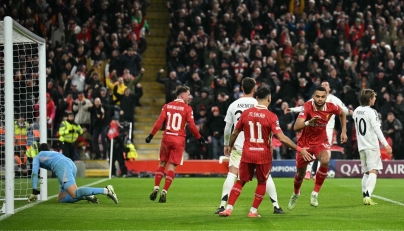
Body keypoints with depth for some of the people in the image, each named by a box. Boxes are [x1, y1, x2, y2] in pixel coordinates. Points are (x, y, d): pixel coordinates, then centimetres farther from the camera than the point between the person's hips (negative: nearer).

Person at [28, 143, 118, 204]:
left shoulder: (37, 157, 28)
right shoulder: (55, 153, 44)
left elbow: (34, 173, 13)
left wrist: (34, 192, 13)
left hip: (62, 167, -7)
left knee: (75, 194, -25)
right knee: (61, 199, 12)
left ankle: (106, 190, -41)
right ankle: (85, 195, -10)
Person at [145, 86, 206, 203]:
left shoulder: (167, 106, 4)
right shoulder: (187, 108, -4)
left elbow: (159, 122, -3)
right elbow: (192, 126, -8)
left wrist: (151, 135, 1)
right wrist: (199, 137, 4)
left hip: (167, 137, 3)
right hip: (179, 140, -3)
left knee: (162, 163, 15)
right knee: (172, 166, 0)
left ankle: (156, 187, 6)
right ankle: (164, 191, -5)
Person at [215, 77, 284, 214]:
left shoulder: (233, 105, 2)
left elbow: (227, 128, 7)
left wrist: (226, 144, 19)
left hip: (238, 147, 1)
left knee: (231, 175, 0)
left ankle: (222, 206, -9)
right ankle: (276, 206, 8)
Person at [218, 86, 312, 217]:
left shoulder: (246, 113, -2)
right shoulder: (271, 116, -13)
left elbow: (235, 133, 7)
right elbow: (281, 138, -18)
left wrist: (230, 146, 26)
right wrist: (299, 149, -14)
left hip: (247, 154, 2)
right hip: (263, 155, -2)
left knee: (240, 181, 14)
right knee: (262, 182, 17)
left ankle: (229, 208, 5)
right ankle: (253, 211, 16)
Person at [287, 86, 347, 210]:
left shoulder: (331, 107, -14)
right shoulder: (307, 107, -23)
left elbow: (342, 114, 12)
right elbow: (296, 127, -35)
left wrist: (344, 131, 9)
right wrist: (308, 122, -53)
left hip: (321, 142, 1)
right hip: (305, 143, -1)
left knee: (325, 161, -32)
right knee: (300, 173, 11)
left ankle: (315, 194, -17)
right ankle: (296, 194, 47)